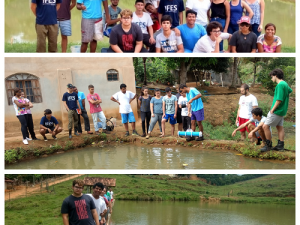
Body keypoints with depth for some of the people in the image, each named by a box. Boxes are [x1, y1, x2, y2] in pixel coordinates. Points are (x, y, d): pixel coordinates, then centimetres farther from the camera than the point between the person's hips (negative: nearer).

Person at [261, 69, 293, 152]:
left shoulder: (280, 85, -20)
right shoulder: (285, 84, 11)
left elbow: (279, 100, -24)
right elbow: (290, 91, 33)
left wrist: (272, 110, -18)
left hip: (277, 110, -10)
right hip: (282, 111, 10)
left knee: (265, 126, -7)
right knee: (279, 127, 15)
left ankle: (268, 145, -2)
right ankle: (280, 145, 17)